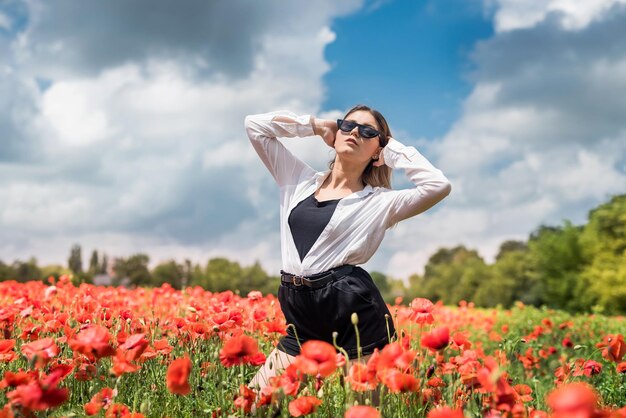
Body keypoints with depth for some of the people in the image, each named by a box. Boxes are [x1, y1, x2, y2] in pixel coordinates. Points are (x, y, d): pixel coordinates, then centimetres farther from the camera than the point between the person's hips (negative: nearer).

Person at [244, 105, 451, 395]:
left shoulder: (380, 201, 2)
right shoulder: (300, 180, 14)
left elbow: (439, 186, -15)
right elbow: (255, 124, 16)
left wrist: (395, 150, -1)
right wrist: (316, 125, 14)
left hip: (356, 319, -4)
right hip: (303, 326, 4)